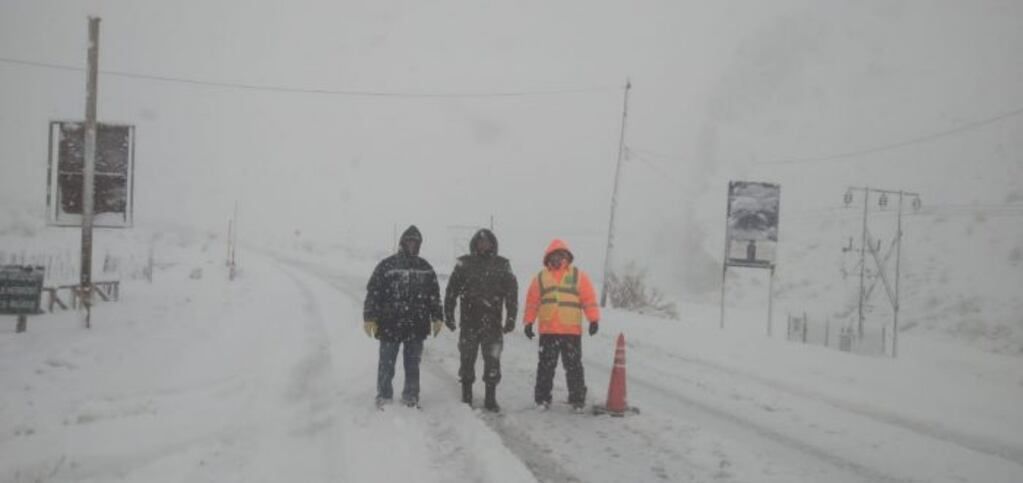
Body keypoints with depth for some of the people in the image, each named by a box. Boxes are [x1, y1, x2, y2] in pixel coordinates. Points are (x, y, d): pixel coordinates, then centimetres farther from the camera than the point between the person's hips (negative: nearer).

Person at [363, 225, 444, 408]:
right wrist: (370, 317, -11)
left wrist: (437, 317, 9)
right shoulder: (387, 265, -3)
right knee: (386, 363, 3)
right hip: (390, 325, -3)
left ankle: (411, 396, 20)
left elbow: (434, 295, 14)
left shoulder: (425, 268, 10)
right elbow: (373, 292, -6)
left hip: (416, 326, 3)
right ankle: (384, 396, 15)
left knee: (413, 364, 10)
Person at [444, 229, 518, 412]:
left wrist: (511, 318, -2)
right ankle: (466, 398, 15)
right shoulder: (464, 264, 5)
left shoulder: (502, 265, 6)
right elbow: (451, 291, 7)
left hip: (493, 322, 0)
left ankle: (491, 399, 7)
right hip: (469, 321, 0)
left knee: (493, 361, -2)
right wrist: (449, 315, 2)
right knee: (467, 360, 4)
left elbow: (512, 293, 5)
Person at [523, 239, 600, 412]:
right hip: (547, 331, 1)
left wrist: (593, 319, -8)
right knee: (546, 366, 6)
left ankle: (577, 400, 10)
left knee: (573, 366, 3)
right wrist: (529, 322, 5)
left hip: (572, 331, -1)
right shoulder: (540, 278, 10)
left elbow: (589, 300, 1)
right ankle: (542, 398, 15)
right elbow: (532, 302, 10)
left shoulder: (579, 276, 6)